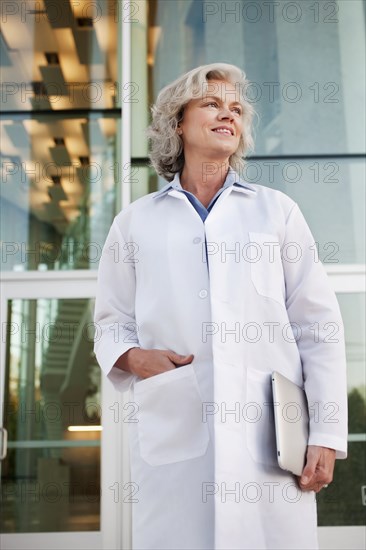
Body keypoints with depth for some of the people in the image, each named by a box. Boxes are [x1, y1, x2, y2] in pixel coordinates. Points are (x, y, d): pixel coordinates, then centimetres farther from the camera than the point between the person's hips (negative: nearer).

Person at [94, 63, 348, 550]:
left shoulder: (277, 211, 13)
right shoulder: (137, 221, 14)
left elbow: (317, 328, 8)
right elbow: (112, 322, 16)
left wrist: (326, 435, 0)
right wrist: (132, 356, -7)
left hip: (272, 437, 0)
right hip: (172, 436, 0)